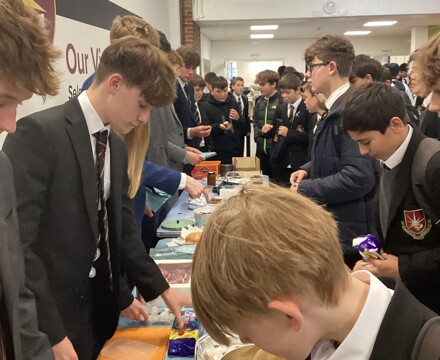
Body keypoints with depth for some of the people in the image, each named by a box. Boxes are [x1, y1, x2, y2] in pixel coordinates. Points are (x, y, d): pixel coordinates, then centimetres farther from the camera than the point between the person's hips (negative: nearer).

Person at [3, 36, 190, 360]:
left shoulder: (116, 147, 8)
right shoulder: (39, 133, -18)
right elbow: (14, 243, -21)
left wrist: (162, 289, 9)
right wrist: (51, 334, -20)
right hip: (55, 317, -7)